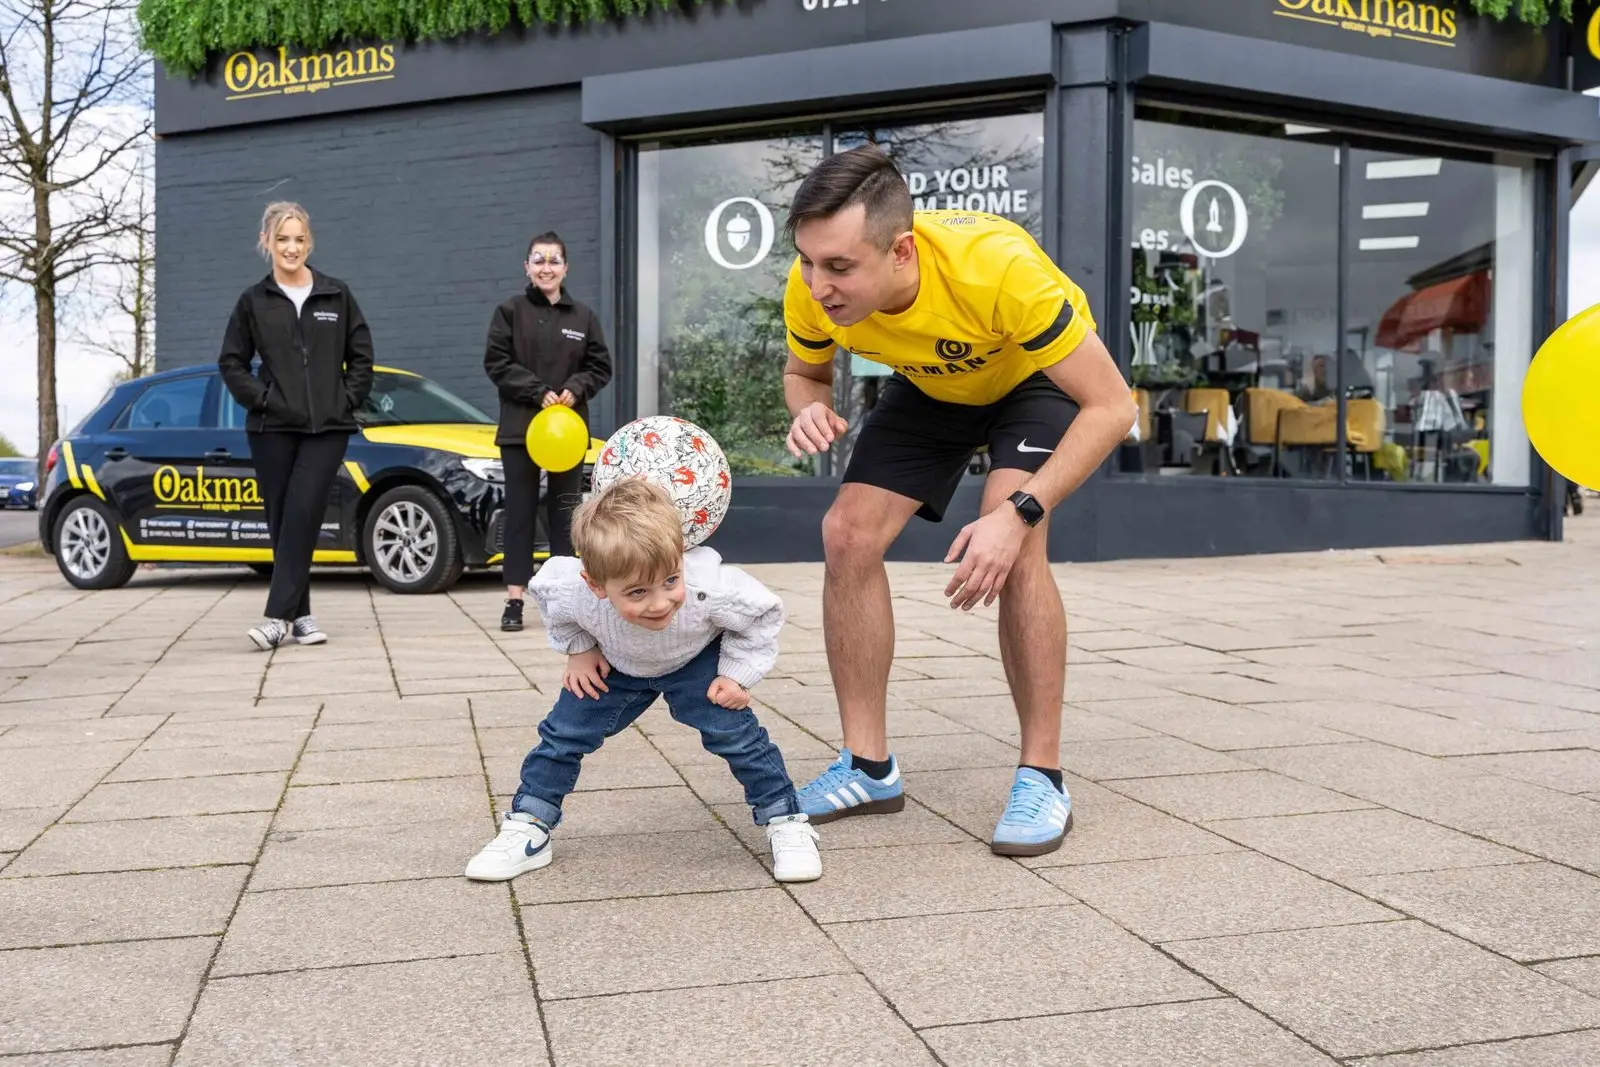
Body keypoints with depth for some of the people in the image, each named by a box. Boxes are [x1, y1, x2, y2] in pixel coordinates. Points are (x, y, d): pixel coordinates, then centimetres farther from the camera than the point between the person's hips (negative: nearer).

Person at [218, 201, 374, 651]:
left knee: (303, 515, -12)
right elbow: (231, 362, 9)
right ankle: (300, 614, 12)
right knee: (281, 521, 2)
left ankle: (280, 615, -13)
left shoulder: (337, 295, 6)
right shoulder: (253, 301, 5)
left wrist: (347, 400, -1)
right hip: (272, 428, 1)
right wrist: (260, 398, -4)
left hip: (327, 428, -1)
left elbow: (361, 356, 10)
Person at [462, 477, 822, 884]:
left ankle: (786, 823, 3)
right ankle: (527, 828, 18)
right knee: (564, 732, -1)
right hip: (616, 667, 2)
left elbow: (763, 610, -20)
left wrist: (737, 674, -21)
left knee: (735, 731, -15)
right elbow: (546, 590, -11)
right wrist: (578, 649, -9)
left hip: (697, 662, -2)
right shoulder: (574, 594, -39)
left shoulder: (711, 589, -43)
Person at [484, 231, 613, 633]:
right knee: (519, 512, 1)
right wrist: (538, 392, -14)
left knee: (565, 512, 5)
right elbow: (496, 363, -4)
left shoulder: (583, 316, 6)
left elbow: (600, 367, 8)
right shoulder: (510, 311, 1)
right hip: (520, 427, -2)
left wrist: (575, 389, -12)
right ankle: (515, 600, 3)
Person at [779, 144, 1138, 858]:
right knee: (848, 533, -11)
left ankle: (1042, 778, -12)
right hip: (930, 385, 5)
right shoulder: (811, 288, -28)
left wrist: (1019, 513, -44)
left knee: (1012, 546, -28)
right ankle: (869, 766, 2)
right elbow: (804, 373, -3)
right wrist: (811, 412, -28)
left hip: (1037, 374, -4)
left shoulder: (996, 266, -42)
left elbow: (1113, 405, -34)